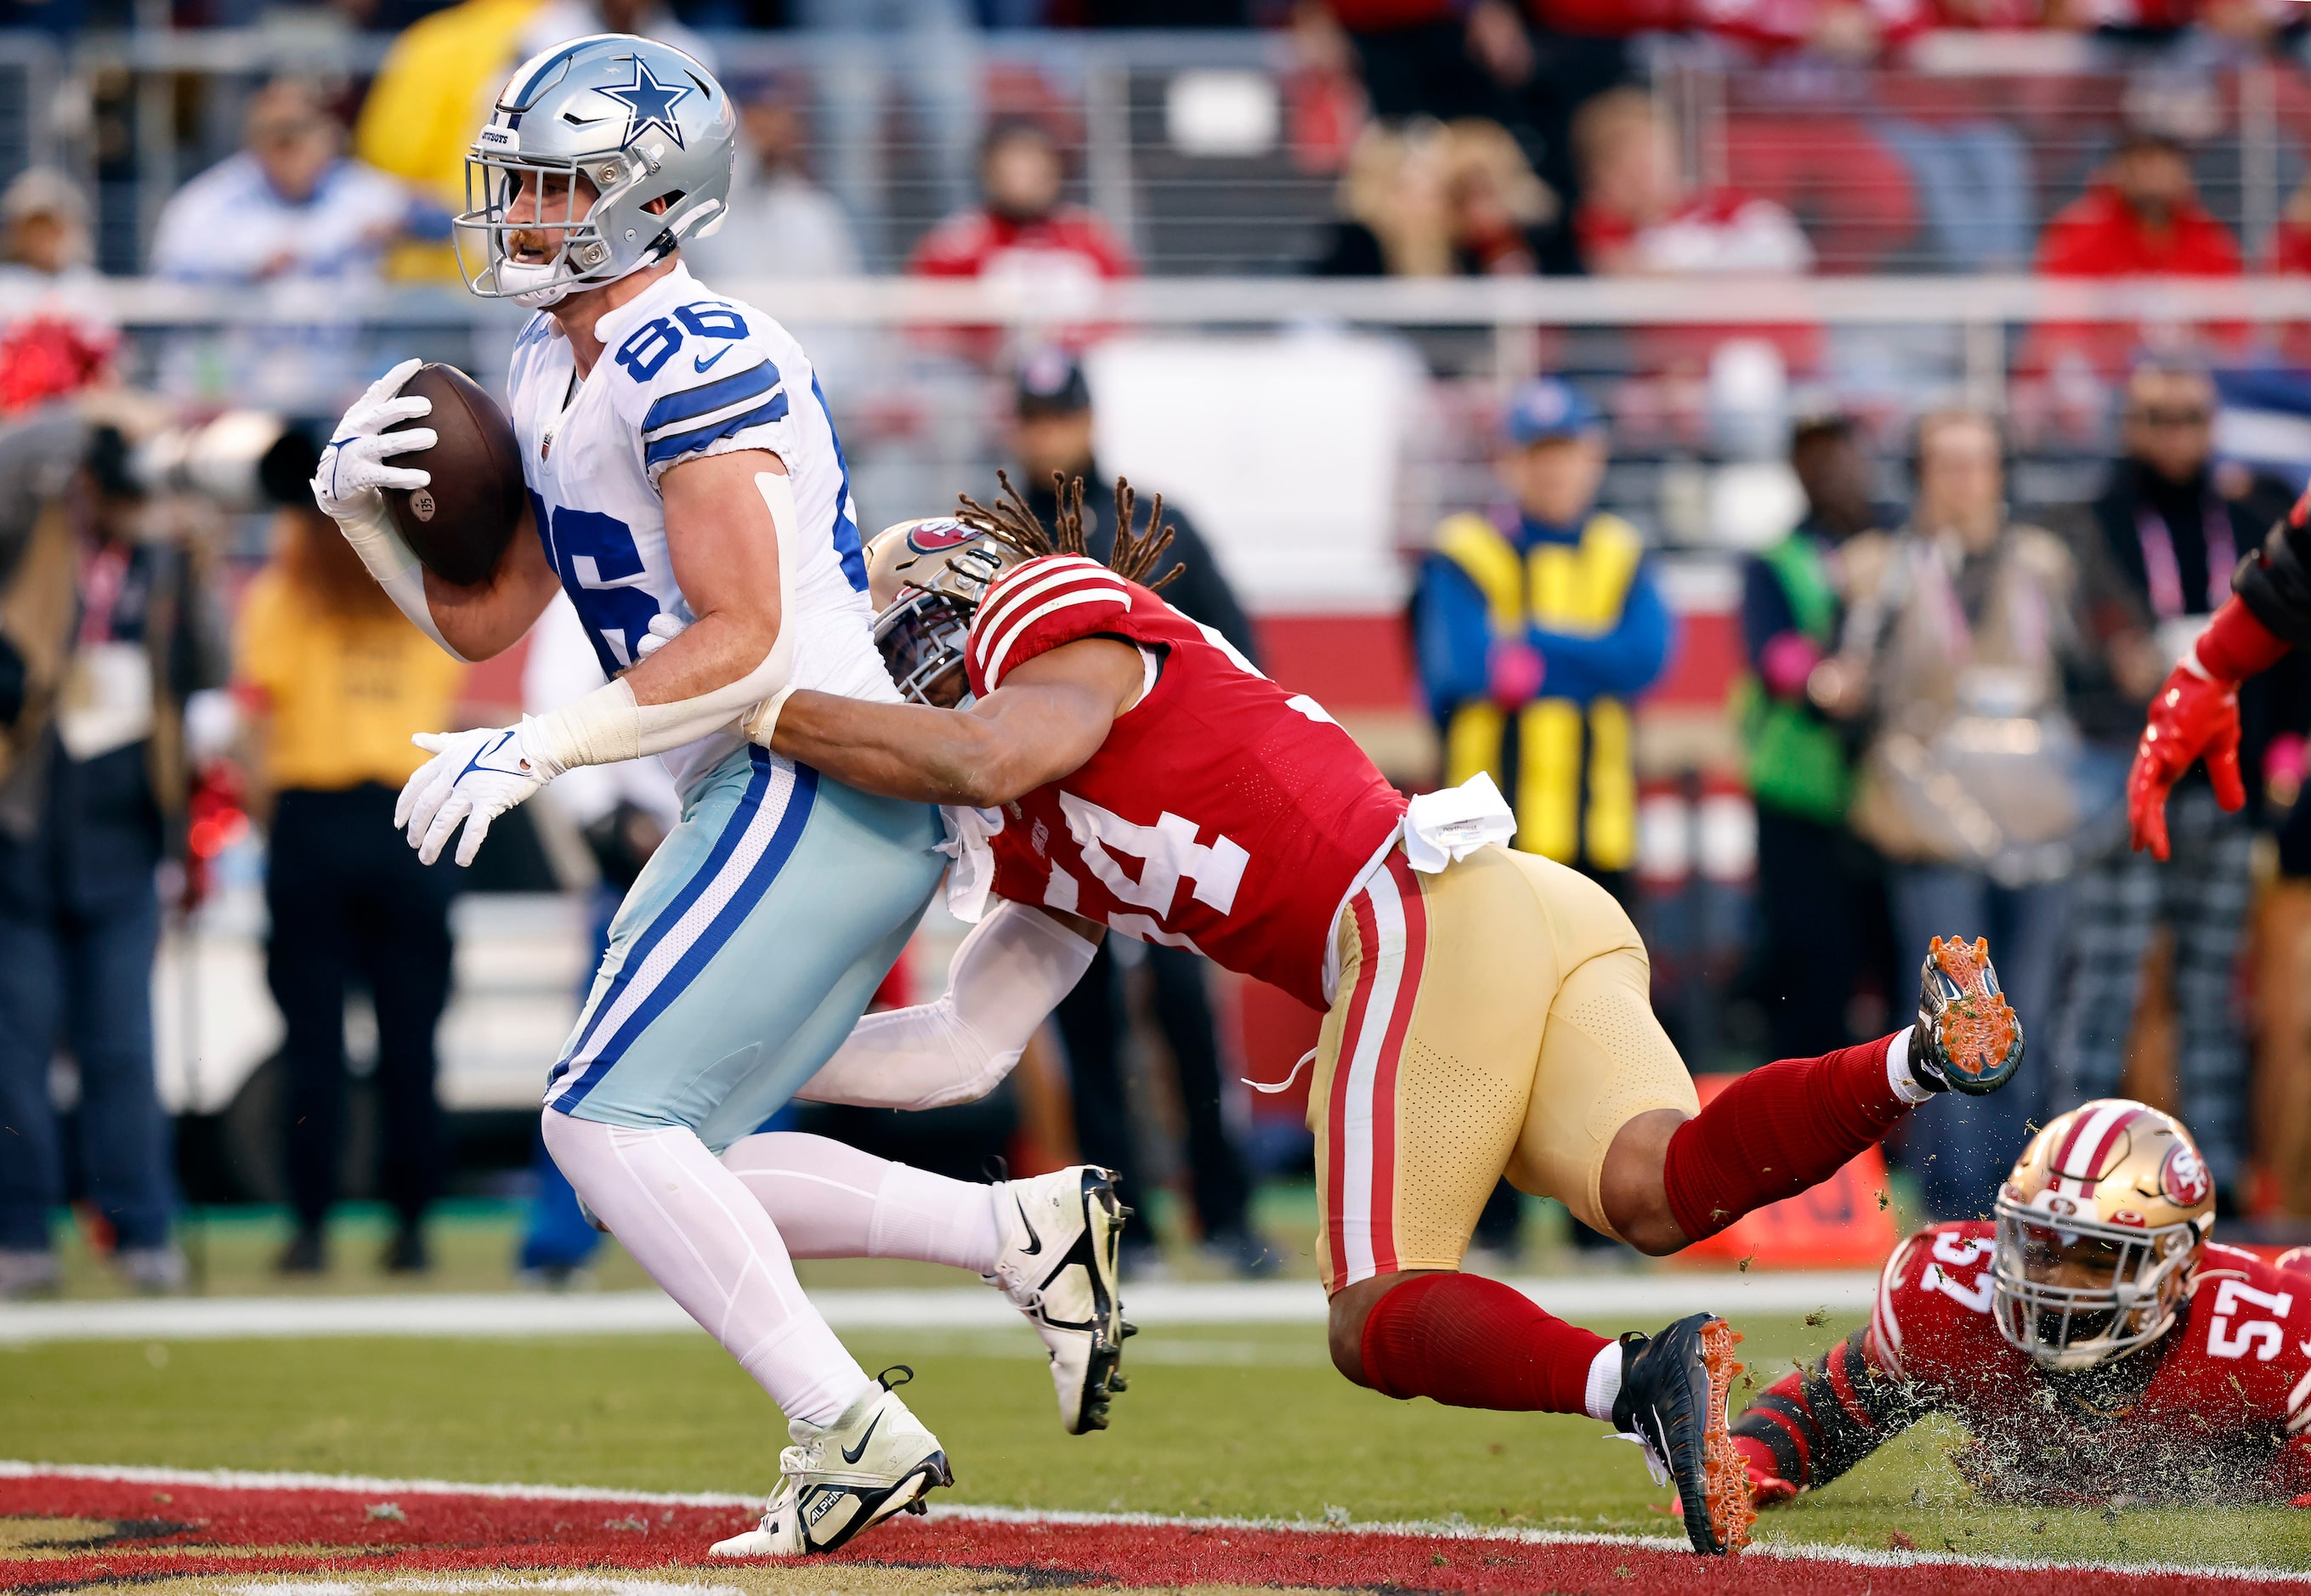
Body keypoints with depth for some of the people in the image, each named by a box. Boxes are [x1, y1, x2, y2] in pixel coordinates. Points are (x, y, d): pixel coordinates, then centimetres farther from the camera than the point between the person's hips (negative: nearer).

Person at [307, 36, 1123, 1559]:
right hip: (761, 805, 10)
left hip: (822, 787, -10)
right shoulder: (554, 375, 15)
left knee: (612, 1120, -14)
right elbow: (484, 617, 20)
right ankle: (1028, 1229, 13)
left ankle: (850, 1433, -12)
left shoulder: (696, 364, -16)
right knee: (663, 1155, 10)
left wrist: (536, 752, -20)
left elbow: (743, 644, -21)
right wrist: (363, 508, 2)